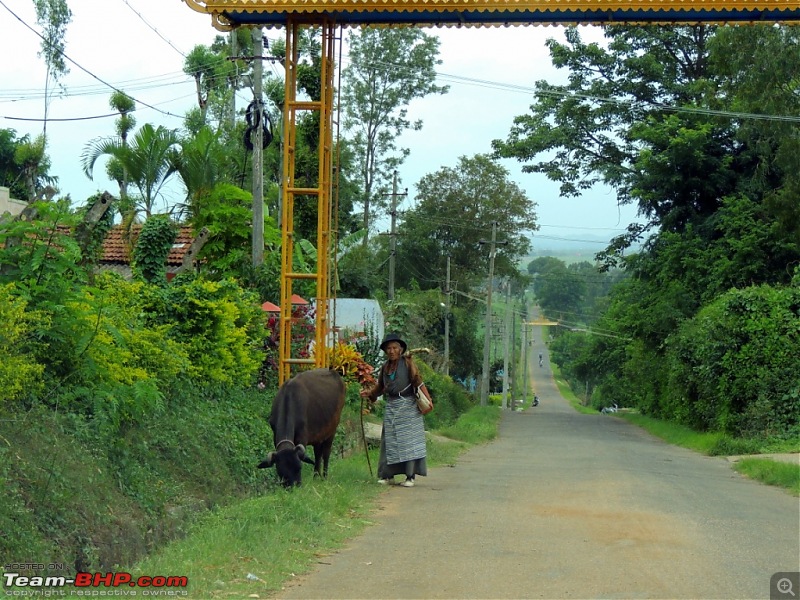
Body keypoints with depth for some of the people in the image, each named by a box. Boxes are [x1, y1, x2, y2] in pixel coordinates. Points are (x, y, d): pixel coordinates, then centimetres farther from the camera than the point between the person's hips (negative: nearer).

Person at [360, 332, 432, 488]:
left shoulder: (407, 362, -3)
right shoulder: (385, 367, 10)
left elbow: (418, 381, -10)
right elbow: (380, 387, 16)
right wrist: (370, 393, -4)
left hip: (407, 406, -5)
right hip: (391, 407, 5)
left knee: (409, 439, -6)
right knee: (389, 441, 6)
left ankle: (410, 476, -6)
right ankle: (388, 475, 12)